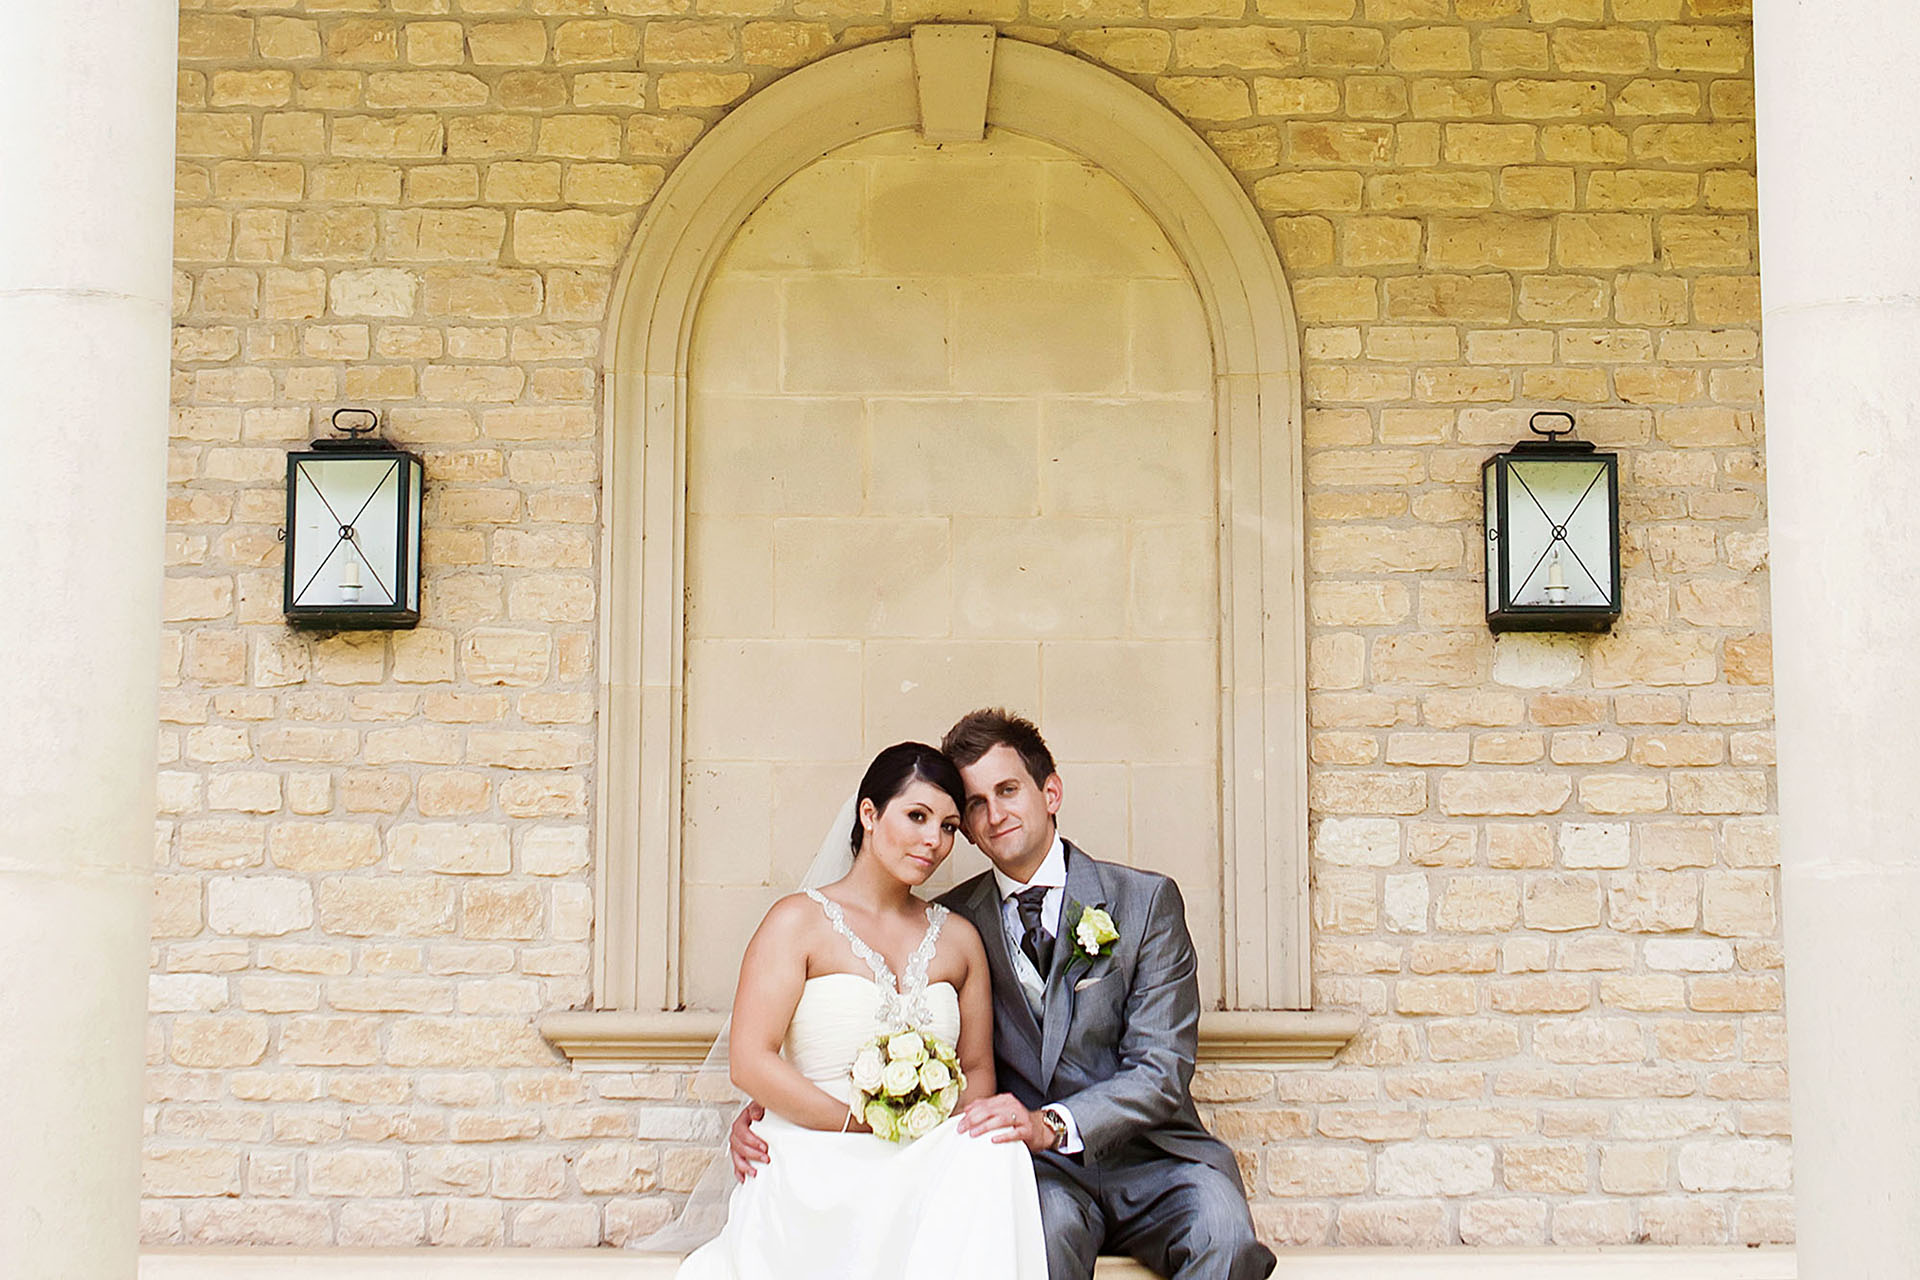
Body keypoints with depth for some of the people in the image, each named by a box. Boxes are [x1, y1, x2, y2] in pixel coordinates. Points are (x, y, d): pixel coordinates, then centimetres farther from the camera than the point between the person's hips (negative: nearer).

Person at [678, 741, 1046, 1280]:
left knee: (992, 1151, -31)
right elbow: (750, 1061, -7)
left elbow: (978, 1069, 17)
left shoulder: (959, 938, 17)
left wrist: (948, 1125, -7)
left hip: (924, 1169, 5)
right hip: (815, 1174, -4)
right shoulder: (800, 921, 2)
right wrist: (866, 1124, -11)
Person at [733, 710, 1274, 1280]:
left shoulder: (1146, 901, 3)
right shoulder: (951, 922, 9)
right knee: (1047, 1222, -35)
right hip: (1037, 1169, 1)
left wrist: (1050, 1123, -23)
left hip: (1148, 1155, 0)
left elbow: (1162, 1070, -6)